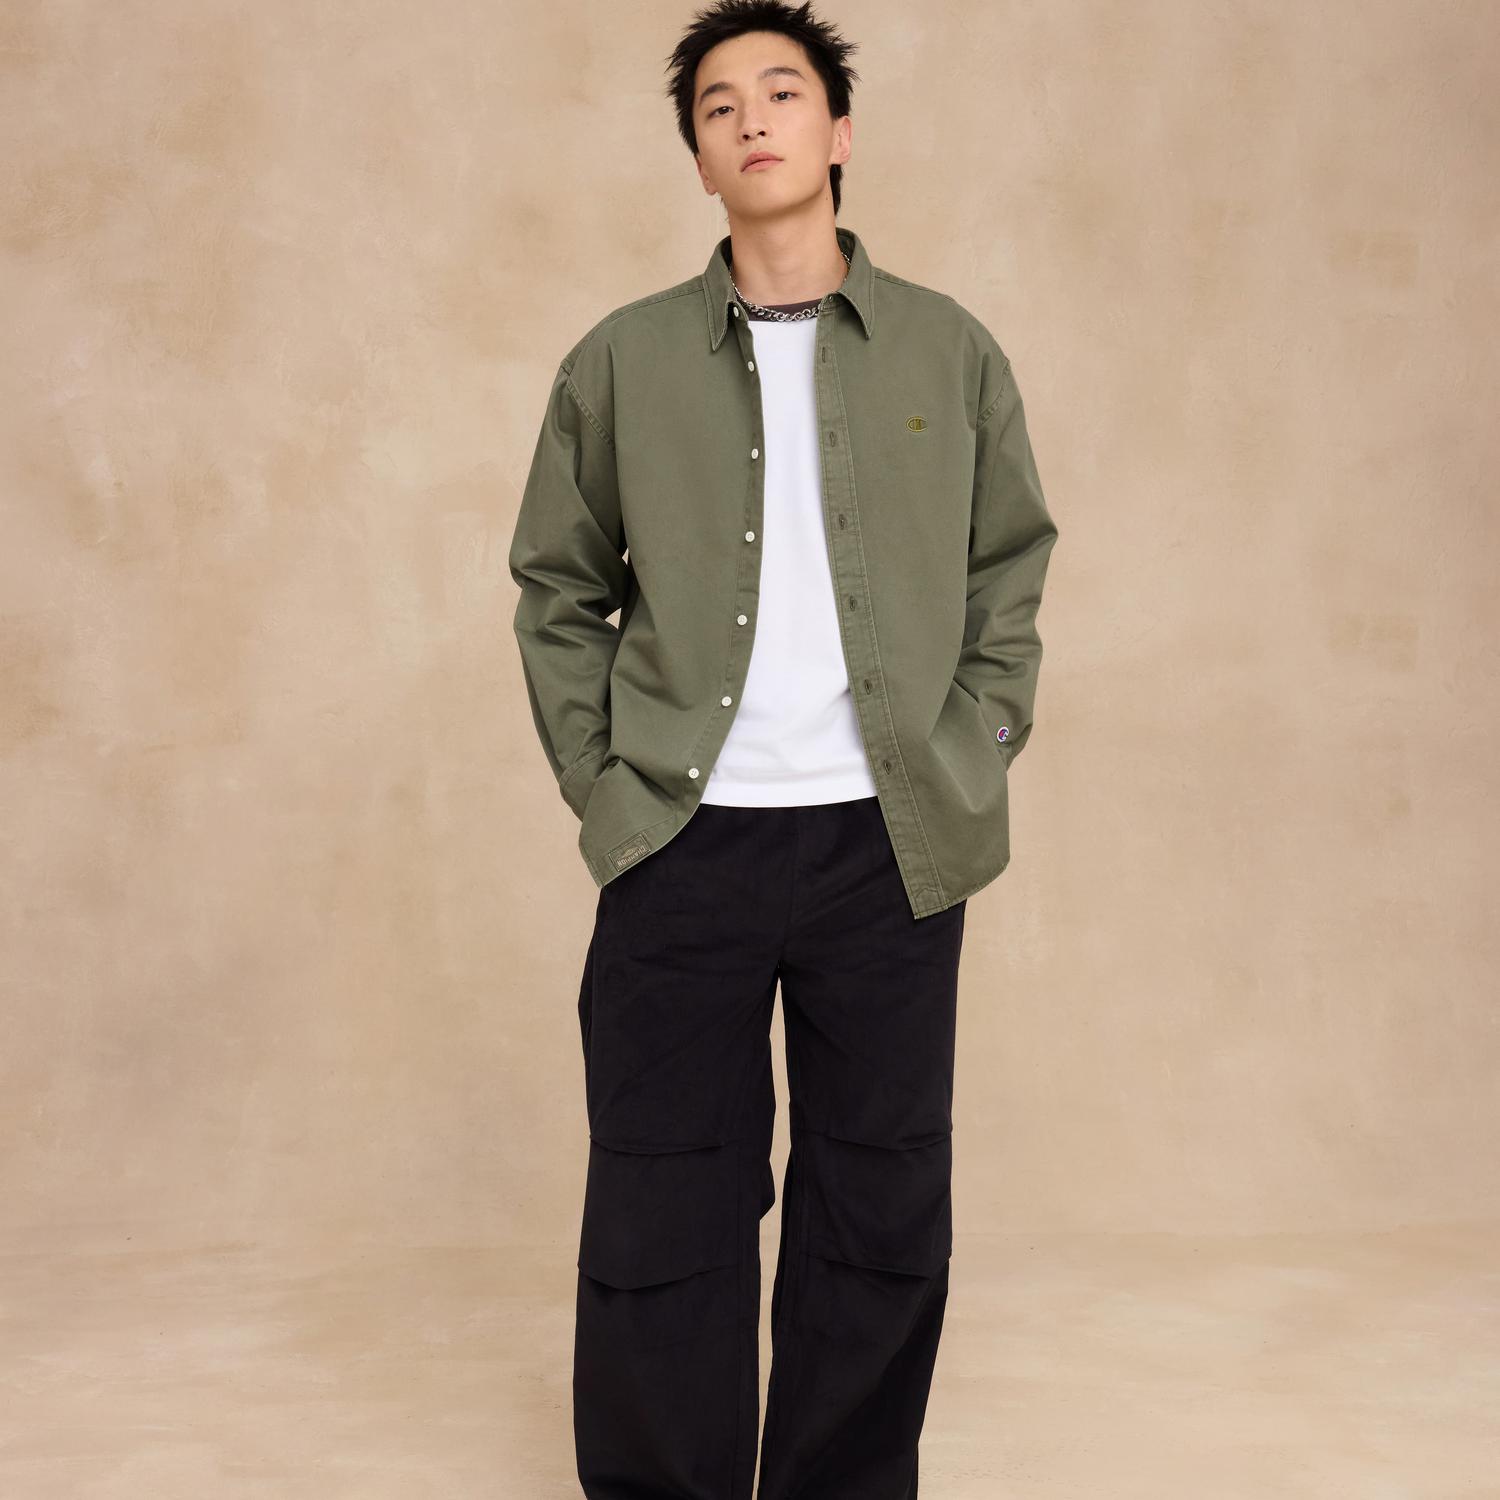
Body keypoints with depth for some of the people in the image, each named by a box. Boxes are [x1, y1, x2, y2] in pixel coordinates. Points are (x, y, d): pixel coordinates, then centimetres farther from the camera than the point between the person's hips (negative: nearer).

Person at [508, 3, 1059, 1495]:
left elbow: (1011, 572, 13)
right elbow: (556, 591, 10)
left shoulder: (951, 352, 7)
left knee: (880, 1214, 8)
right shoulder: (619, 363, 5)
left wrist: (976, 756, 3)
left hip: (892, 848, 1)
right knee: (663, 1214, 3)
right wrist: (599, 781, 2)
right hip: (682, 847, -1)